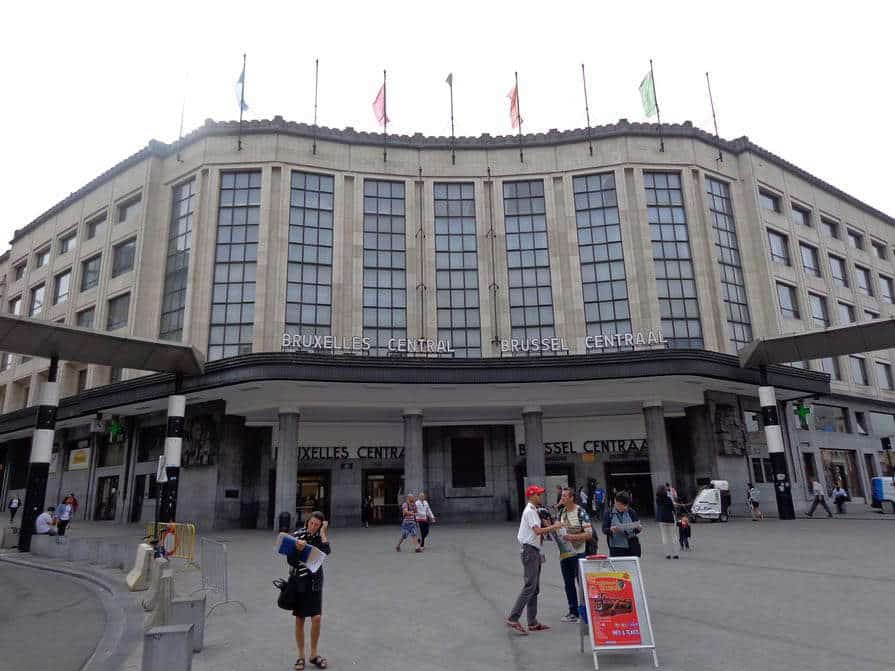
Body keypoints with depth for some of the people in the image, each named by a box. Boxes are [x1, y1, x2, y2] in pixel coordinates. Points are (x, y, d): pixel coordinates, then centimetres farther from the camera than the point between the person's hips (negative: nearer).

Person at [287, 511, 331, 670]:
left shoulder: (320, 536, -1)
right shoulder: (297, 535, -8)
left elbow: (327, 551, -19)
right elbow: (290, 560, -10)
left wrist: (323, 531, -16)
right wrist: (297, 549, -28)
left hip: (315, 581, 1)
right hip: (298, 580, -1)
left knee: (316, 618, -5)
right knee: (299, 619, 6)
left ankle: (314, 654, 14)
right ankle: (301, 656, 22)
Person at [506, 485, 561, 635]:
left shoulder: (533, 510, 19)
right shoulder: (530, 511, -13)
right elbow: (537, 531, -24)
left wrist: (547, 529, 8)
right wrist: (554, 526, -15)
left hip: (534, 551, 10)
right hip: (530, 550, -10)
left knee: (534, 588, 11)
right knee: (529, 586, -13)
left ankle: (533, 623, 16)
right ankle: (513, 619, -13)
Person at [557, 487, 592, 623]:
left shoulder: (581, 513, -12)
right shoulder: (561, 512, 8)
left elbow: (589, 534, -16)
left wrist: (572, 537, -23)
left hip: (578, 553, -7)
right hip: (565, 553, 7)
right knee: (569, 584, 13)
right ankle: (573, 612, 23)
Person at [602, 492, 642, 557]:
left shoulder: (632, 512, 4)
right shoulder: (609, 513, -1)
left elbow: (636, 530, 11)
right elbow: (604, 529, -2)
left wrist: (639, 528, -12)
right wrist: (610, 529, -23)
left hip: (631, 547, 2)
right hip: (616, 548, -2)